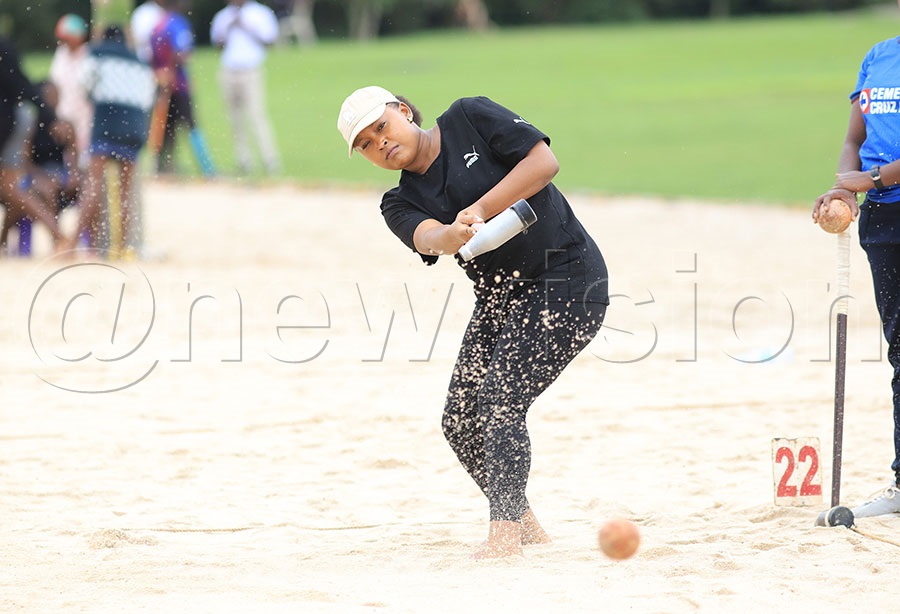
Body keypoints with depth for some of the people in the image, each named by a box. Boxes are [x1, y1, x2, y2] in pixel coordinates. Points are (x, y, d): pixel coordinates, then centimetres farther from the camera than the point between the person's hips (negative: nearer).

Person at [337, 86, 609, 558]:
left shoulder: (470, 118, -5)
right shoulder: (400, 203, 4)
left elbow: (544, 161, -14)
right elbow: (427, 237, -19)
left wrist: (481, 210, -22)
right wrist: (452, 235, -42)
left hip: (567, 282, -7)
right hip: (498, 300, 7)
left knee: (499, 402, -18)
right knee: (461, 421, 2)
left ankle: (504, 528, -11)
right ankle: (522, 521, 21)